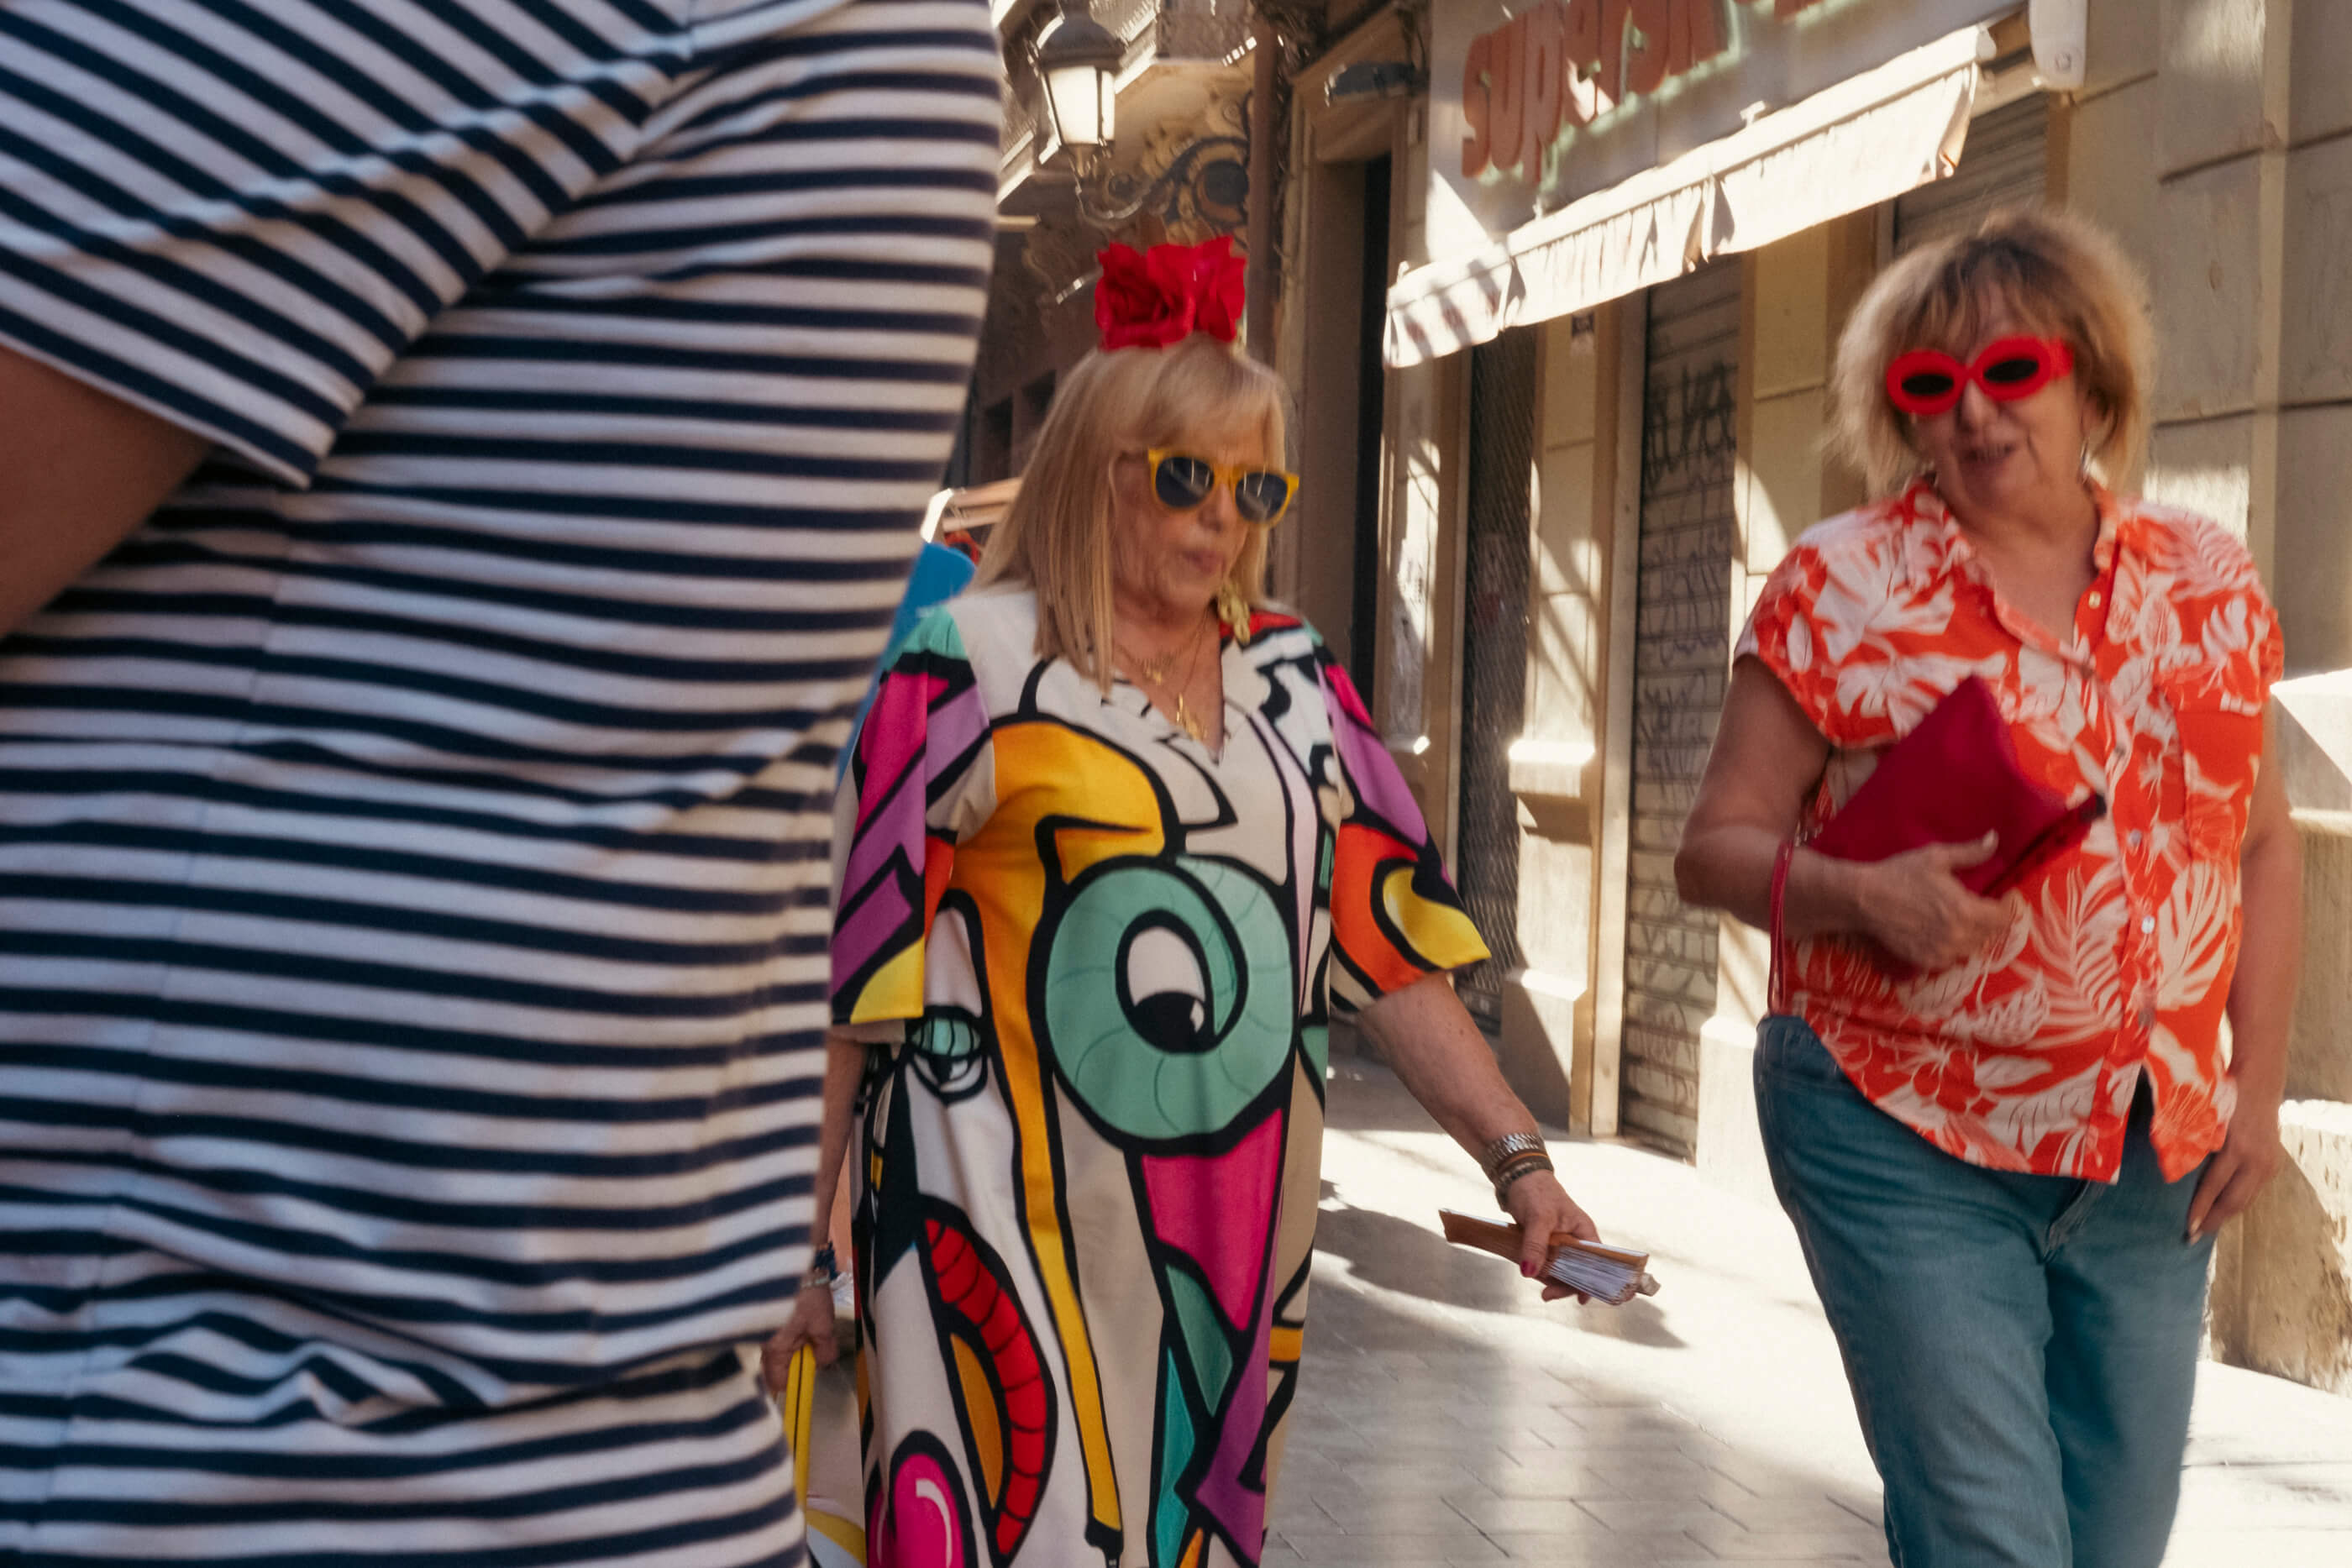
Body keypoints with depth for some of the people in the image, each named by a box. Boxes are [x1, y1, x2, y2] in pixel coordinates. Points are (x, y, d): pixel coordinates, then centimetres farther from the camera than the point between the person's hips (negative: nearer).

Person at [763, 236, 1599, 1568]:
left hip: (1238, 1243, 5)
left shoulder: (1294, 683, 12)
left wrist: (1519, 1158, 0)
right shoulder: (974, 667, -4)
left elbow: (1390, 948, 9)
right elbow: (845, 976, -4)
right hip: (1011, 1245, -5)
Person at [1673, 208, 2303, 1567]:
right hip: (1908, 1150, -4)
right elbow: (1717, 846, -3)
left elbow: (2264, 847, 13)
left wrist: (2259, 1089, 5)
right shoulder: (1841, 585, -5)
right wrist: (1863, 893, -22)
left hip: (2153, 1161, 4)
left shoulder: (2210, 582, 6)